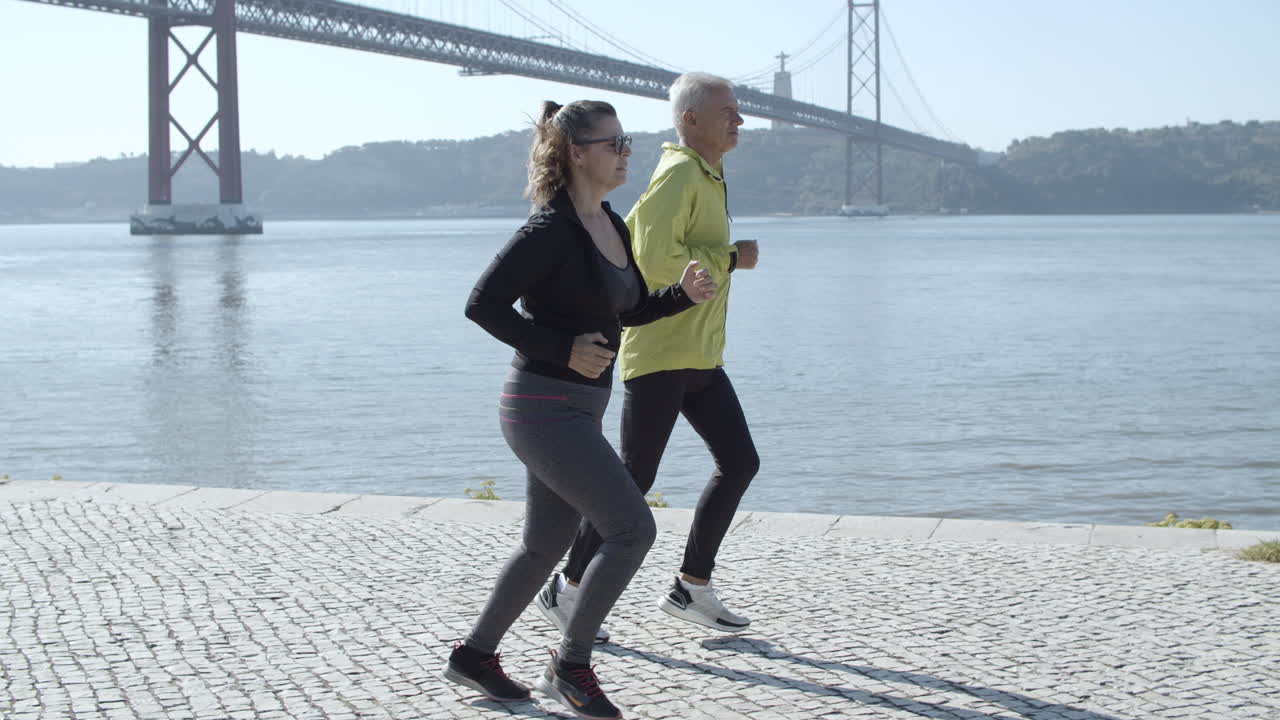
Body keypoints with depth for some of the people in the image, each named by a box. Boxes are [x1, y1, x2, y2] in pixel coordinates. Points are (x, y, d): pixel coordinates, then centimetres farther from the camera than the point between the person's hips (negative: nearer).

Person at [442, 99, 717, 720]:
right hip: (545, 408, -9)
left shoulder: (611, 226, 11)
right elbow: (483, 304, -20)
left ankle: (473, 654, 33)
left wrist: (684, 292, 2)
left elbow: (631, 309, 21)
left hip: (578, 408, 9)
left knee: (546, 546, 17)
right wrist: (564, 349, -20)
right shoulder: (550, 229, -17)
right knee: (633, 528, -11)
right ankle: (570, 666, 3)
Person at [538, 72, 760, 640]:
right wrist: (731, 258, -16)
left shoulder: (706, 177, 18)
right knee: (636, 478, -5)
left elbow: (623, 238, 24)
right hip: (660, 353, -10)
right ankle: (567, 589, 9)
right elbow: (655, 259, -26)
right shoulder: (678, 174, -13)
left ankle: (692, 588, 13)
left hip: (699, 357, 10)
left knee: (739, 462, 5)